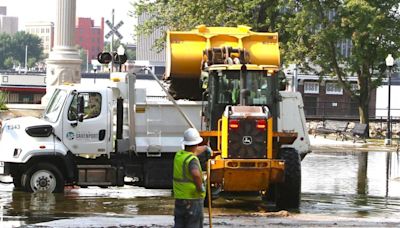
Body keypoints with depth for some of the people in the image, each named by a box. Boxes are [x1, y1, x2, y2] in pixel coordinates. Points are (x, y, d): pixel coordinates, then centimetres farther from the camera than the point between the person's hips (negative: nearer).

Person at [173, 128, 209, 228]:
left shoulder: (178, 155, 7)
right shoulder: (192, 160, -18)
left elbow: (194, 151, 29)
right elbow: (195, 174, -41)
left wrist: (205, 148, 48)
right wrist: (200, 188, -24)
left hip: (179, 199, 7)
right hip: (193, 200, -7)